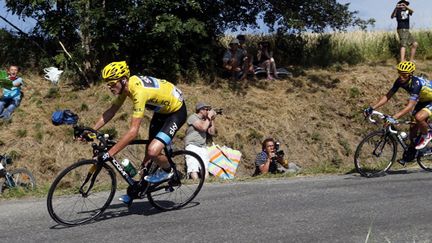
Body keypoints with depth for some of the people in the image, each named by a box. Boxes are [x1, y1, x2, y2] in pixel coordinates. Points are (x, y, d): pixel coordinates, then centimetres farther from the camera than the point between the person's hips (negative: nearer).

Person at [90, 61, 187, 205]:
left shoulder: (139, 91, -36)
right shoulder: (125, 85, -10)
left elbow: (133, 132, -38)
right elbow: (111, 111, 3)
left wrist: (109, 153, -36)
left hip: (176, 111, -9)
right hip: (162, 108, 9)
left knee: (152, 152, -23)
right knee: (149, 148, 14)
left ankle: (167, 170, 7)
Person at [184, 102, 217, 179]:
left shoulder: (205, 120, 21)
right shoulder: (193, 117, 0)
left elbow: (212, 132, 18)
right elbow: (203, 128, -13)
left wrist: (212, 119, 13)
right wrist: (209, 117, -1)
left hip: (203, 148, 6)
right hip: (192, 146, -6)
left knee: (205, 173, -11)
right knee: (194, 174, -21)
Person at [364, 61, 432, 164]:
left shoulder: (416, 83, -37)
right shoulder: (400, 81, -16)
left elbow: (410, 106, -45)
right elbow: (387, 96, -13)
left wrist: (393, 118, -55)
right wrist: (371, 108, -24)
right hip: (422, 101, 7)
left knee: (418, 117, -34)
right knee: (413, 127, 5)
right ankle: (411, 154, 24)